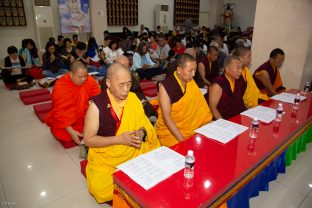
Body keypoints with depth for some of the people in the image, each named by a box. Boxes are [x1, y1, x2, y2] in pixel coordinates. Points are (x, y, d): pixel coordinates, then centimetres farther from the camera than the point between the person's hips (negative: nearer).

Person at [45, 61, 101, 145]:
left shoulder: (90, 80, -17)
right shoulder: (60, 86, -21)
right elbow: (59, 112, -21)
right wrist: (71, 131, -29)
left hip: (84, 117, 2)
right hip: (64, 119, -2)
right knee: (63, 135, -24)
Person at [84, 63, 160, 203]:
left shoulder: (133, 98, -3)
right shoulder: (96, 105, -16)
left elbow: (144, 124, 7)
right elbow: (88, 140, -12)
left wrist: (141, 132, -16)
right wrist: (119, 139, -22)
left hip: (134, 152, 4)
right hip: (105, 158, -3)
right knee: (101, 190, -23)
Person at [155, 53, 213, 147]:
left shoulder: (191, 81, -1)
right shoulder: (166, 86, -19)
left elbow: (201, 104, 3)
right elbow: (166, 117, -19)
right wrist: (182, 139, -23)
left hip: (189, 127, 6)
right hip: (169, 130, -5)